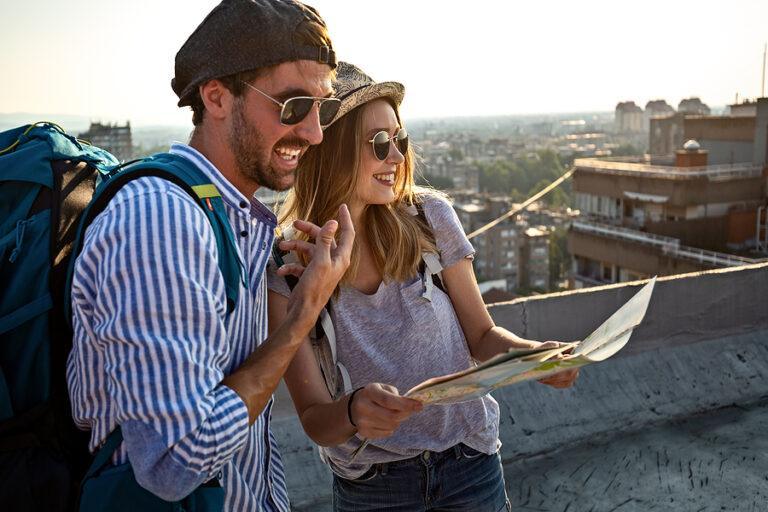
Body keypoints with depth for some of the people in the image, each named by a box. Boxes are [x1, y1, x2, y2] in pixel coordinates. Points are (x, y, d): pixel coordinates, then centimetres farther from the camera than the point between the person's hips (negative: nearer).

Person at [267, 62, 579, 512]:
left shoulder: (429, 216, -12)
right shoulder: (283, 262, -16)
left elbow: (481, 335, -1)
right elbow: (313, 416, -16)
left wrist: (536, 354, -21)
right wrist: (352, 411, -38)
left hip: (471, 464, 2)